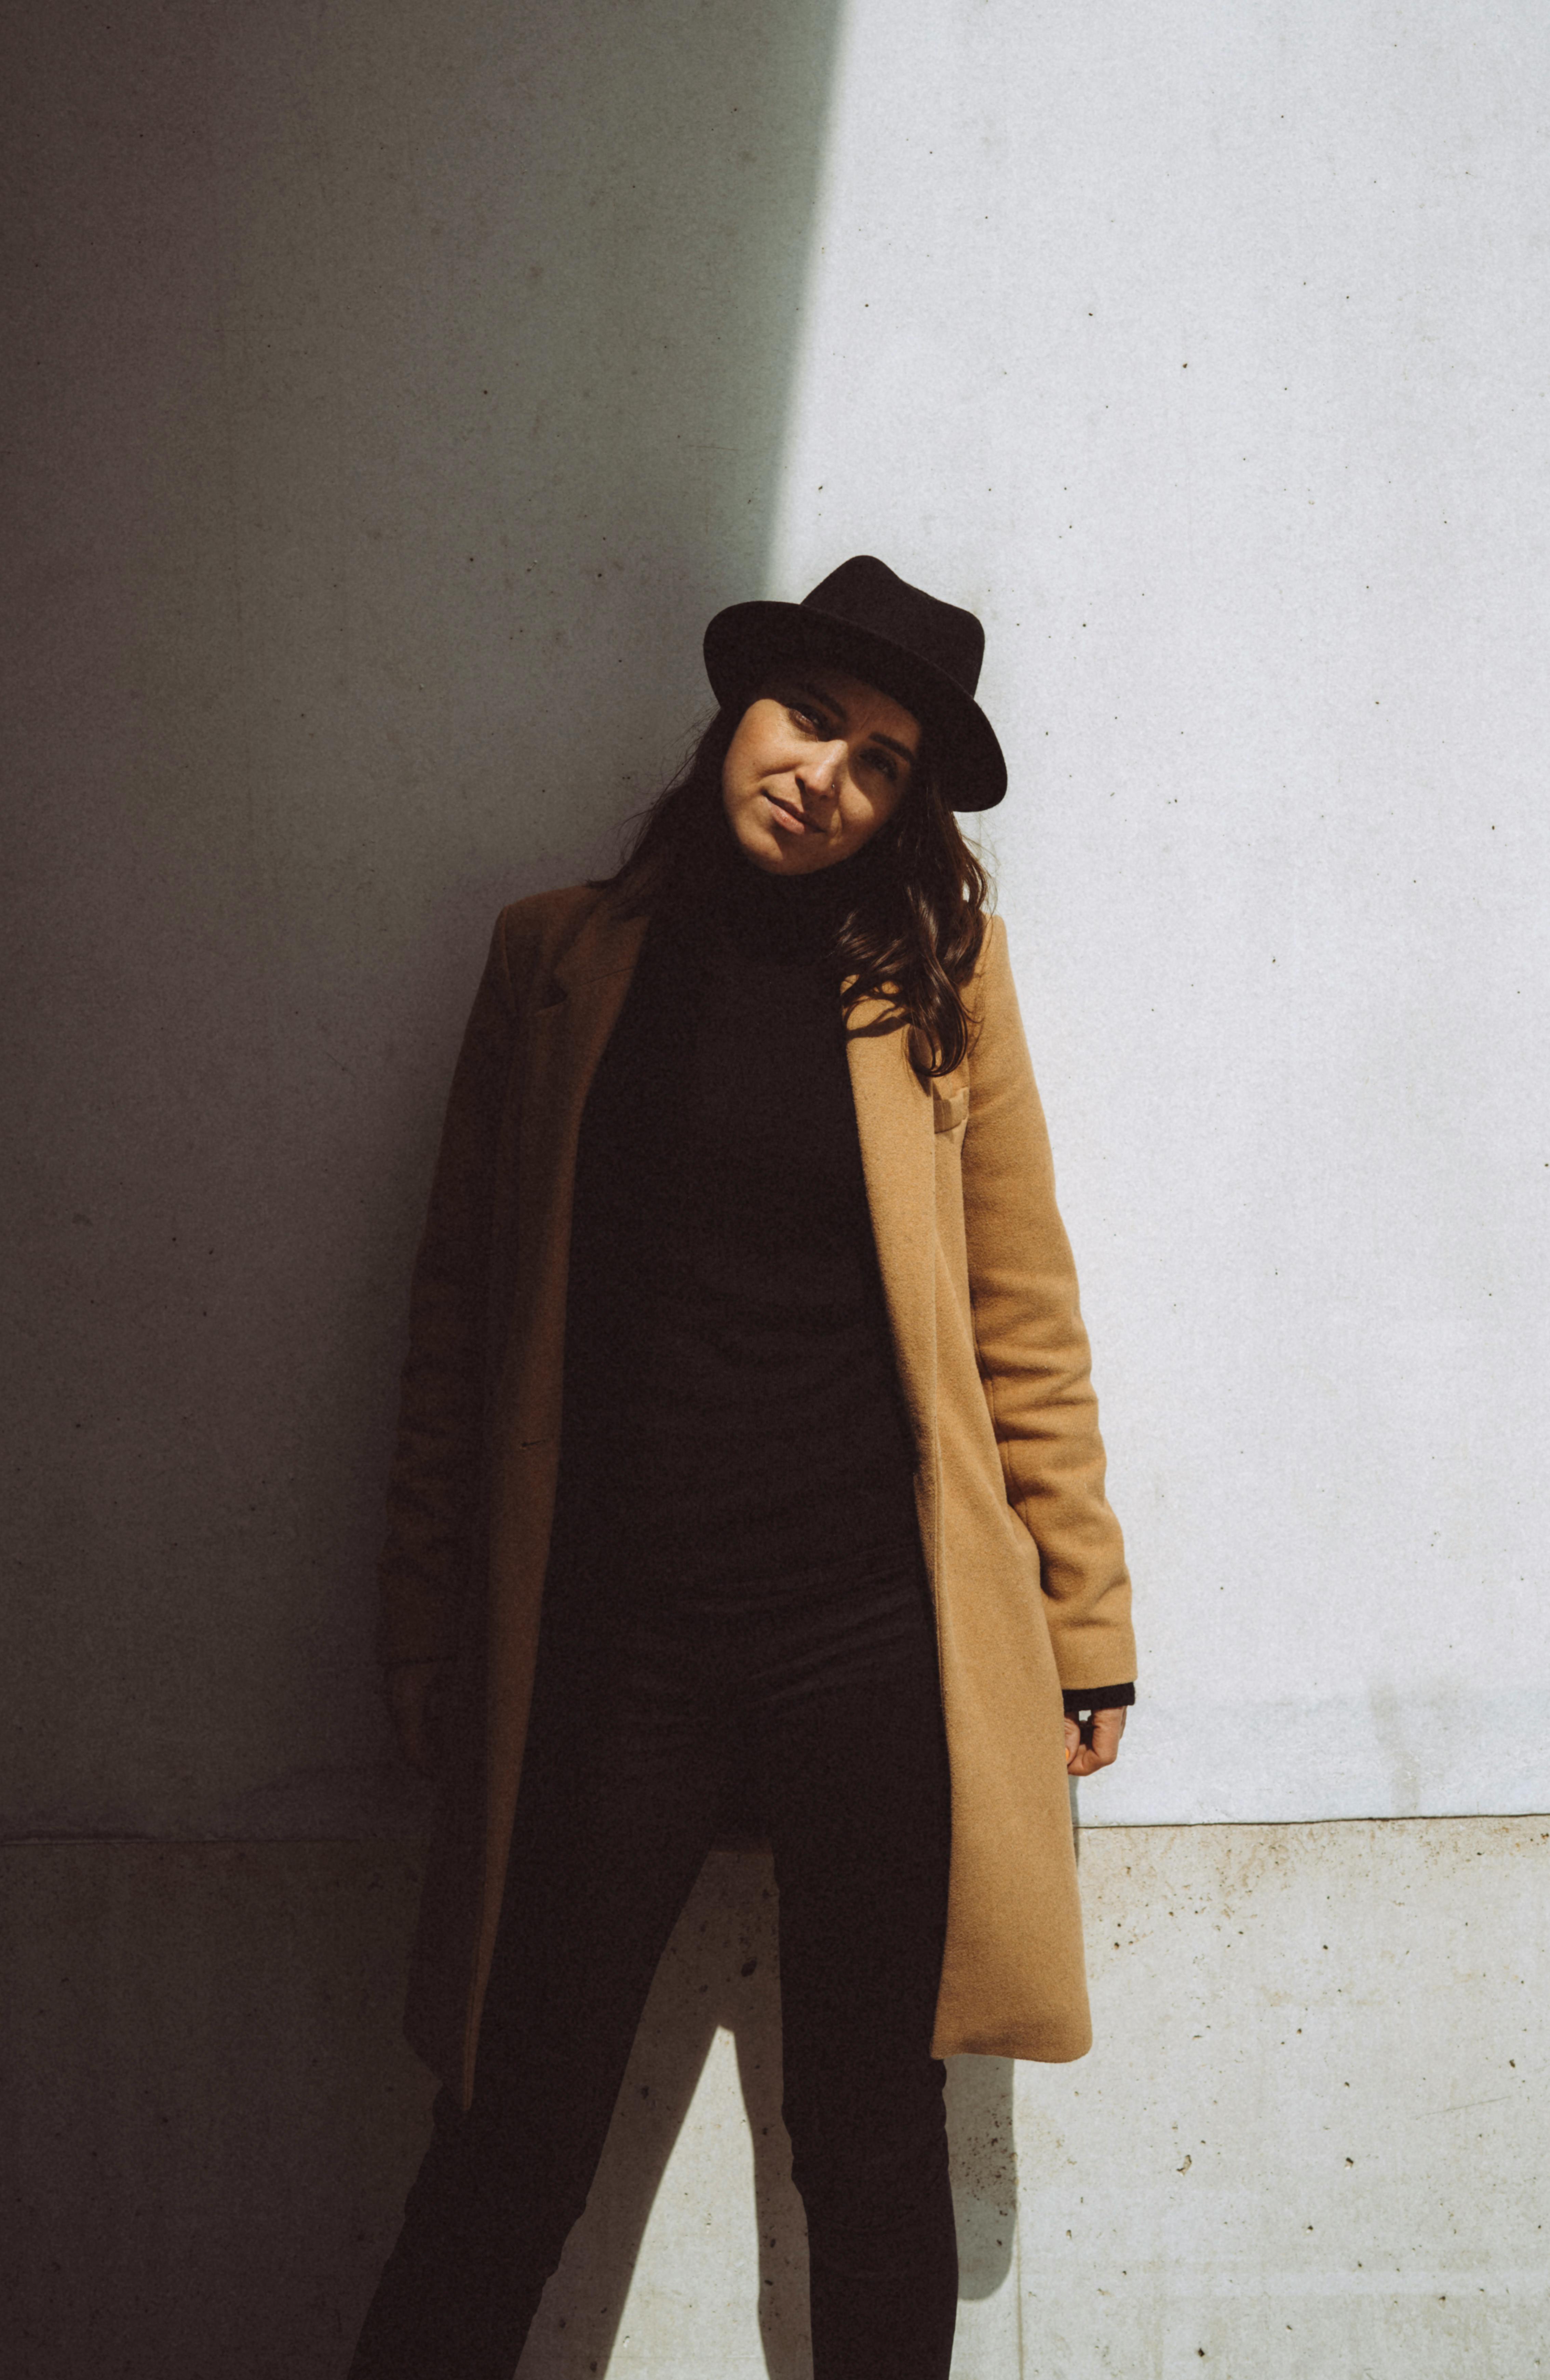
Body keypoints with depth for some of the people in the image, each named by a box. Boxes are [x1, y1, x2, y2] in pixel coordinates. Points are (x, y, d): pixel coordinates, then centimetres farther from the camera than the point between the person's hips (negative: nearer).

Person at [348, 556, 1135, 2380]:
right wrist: (427, 1632, 5)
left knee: (869, 2139, 13)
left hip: (873, 1635, 0)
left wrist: (1083, 1631, 4)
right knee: (509, 2148, 7)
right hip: (599, 1643, 1)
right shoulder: (556, 957, 7)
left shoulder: (935, 973, 4)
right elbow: (460, 1313, 7)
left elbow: (1024, 1329, 4)